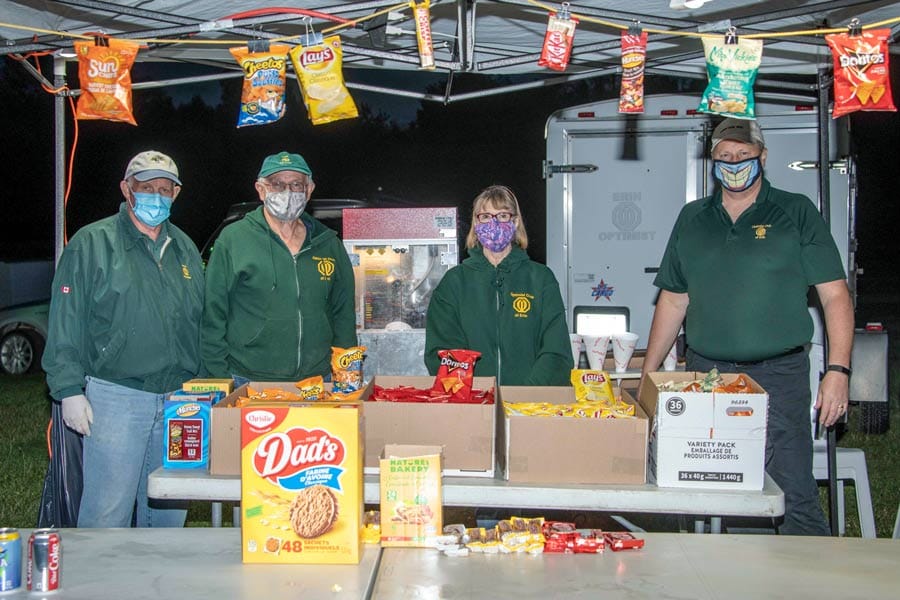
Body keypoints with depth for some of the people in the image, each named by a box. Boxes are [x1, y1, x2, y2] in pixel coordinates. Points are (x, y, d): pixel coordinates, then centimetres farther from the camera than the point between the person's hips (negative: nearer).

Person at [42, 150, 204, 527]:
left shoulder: (184, 248, 15)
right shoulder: (92, 243, -2)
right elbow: (65, 324, -5)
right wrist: (70, 390, -11)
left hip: (179, 400, 5)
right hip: (115, 397, -5)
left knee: (169, 513, 12)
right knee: (107, 514, -4)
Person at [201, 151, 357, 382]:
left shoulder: (329, 244, 10)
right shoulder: (232, 239, 0)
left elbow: (344, 316, 14)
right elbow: (213, 316, -1)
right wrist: (221, 380, -6)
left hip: (318, 382, 3)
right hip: (247, 384, -3)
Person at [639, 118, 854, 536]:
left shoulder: (796, 213, 3)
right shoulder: (692, 218, 13)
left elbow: (834, 295, -1)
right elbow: (673, 301, 16)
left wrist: (837, 371, -11)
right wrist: (648, 374, 13)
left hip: (778, 375, -3)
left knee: (794, 498, -6)